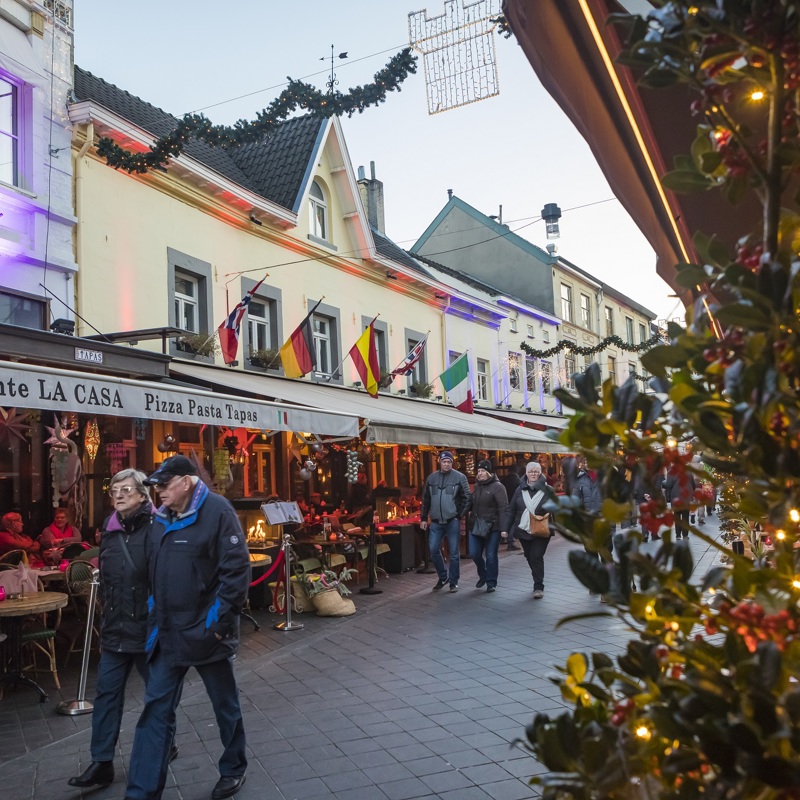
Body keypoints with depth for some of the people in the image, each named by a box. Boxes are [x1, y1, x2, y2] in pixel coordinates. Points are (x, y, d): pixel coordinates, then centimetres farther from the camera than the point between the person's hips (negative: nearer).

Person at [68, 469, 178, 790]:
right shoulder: (109, 530, 8)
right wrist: (106, 616, 19)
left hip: (148, 628, -6)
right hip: (115, 629, 6)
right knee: (106, 694, 6)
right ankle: (102, 762, 14)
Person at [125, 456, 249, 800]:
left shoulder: (217, 511, -15)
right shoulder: (161, 518, 7)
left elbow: (236, 569, -18)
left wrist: (220, 620, -18)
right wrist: (154, 610, 11)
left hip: (205, 631, -6)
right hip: (167, 632, 6)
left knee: (226, 705, 14)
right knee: (156, 710, 7)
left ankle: (234, 770, 35)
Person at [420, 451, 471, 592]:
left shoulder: (460, 477, -3)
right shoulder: (431, 478, 8)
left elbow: (468, 498, -2)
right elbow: (425, 500, 12)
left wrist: (460, 515, -6)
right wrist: (423, 518, 9)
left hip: (453, 521, -3)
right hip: (436, 522, 3)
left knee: (453, 552, 3)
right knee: (433, 550, 1)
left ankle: (454, 582, 14)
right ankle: (443, 577, 21)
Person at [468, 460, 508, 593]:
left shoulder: (497, 487, -10)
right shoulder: (477, 486, 13)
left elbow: (503, 508, -16)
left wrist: (503, 527, -22)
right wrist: (472, 518, 5)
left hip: (492, 527, -6)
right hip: (476, 526, 6)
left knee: (491, 556, 1)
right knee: (474, 554, 6)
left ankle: (491, 582, 15)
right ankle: (483, 575, 30)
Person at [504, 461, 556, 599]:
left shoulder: (547, 490, -5)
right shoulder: (520, 489, 3)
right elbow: (511, 510, 5)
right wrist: (506, 528, 1)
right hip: (524, 531, 4)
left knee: (536, 557, -11)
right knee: (530, 558, 13)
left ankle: (538, 587, -1)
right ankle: (538, 581, 33)